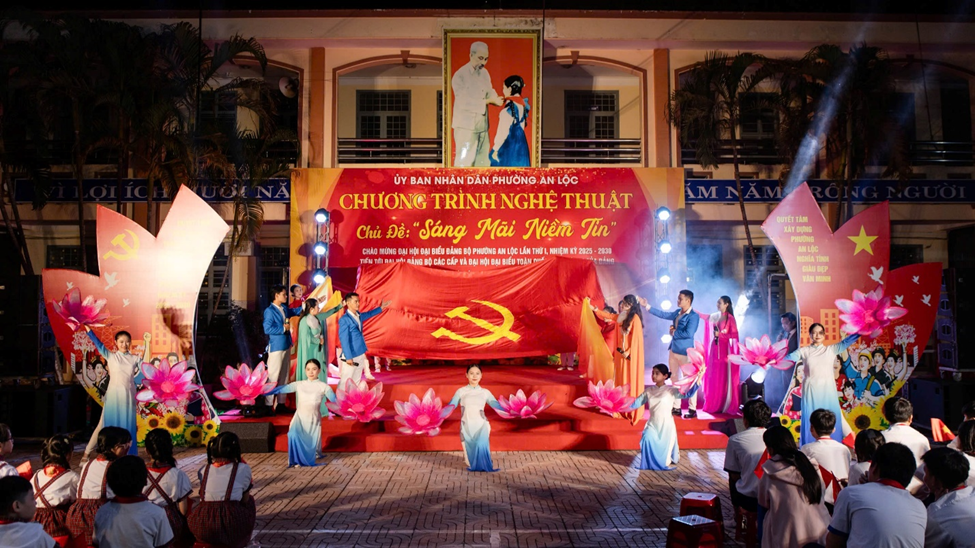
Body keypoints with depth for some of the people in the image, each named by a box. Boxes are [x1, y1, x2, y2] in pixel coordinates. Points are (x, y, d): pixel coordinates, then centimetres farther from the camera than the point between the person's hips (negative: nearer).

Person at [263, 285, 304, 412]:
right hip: (276, 347, -9)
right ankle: (269, 404, 0)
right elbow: (267, 329, -21)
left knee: (284, 376, 13)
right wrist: (283, 328, -14)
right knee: (273, 376, -6)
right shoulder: (269, 311, -14)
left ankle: (281, 402, 20)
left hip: (285, 346, 9)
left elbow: (295, 311, 28)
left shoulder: (284, 309, 10)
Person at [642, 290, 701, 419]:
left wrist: (674, 332, -9)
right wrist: (646, 306, 13)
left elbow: (688, 333, -23)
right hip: (673, 350, 9)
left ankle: (692, 409, 6)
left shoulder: (693, 316, -14)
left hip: (685, 352, -9)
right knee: (675, 380, 13)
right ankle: (676, 408, 22)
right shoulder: (678, 312, 9)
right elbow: (663, 314, 14)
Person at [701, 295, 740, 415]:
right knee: (714, 377, 5)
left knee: (725, 377, -2)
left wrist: (720, 334, -13)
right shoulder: (716, 316, 10)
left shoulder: (730, 318, -6)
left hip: (725, 349, -6)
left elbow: (734, 334, -10)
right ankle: (715, 404, 11)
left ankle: (725, 405, 3)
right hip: (716, 348, 6)